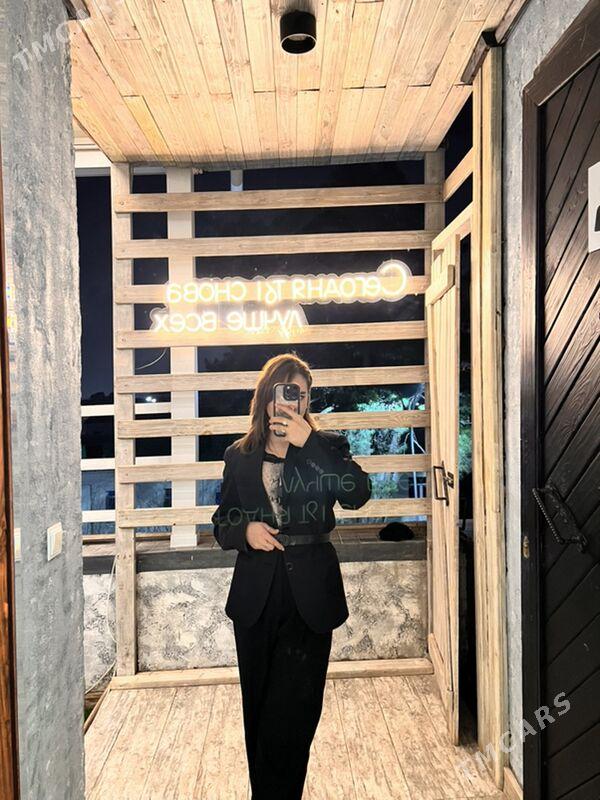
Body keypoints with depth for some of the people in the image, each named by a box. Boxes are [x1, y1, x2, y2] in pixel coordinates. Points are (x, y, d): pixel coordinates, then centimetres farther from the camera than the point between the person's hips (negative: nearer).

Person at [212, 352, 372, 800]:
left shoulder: (327, 446, -1)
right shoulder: (240, 456, 5)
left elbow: (357, 494, -18)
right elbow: (222, 523, 11)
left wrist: (308, 442, -22)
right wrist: (244, 531, -11)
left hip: (310, 595, -2)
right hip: (256, 597, 3)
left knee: (293, 713, -1)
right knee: (258, 710, 16)